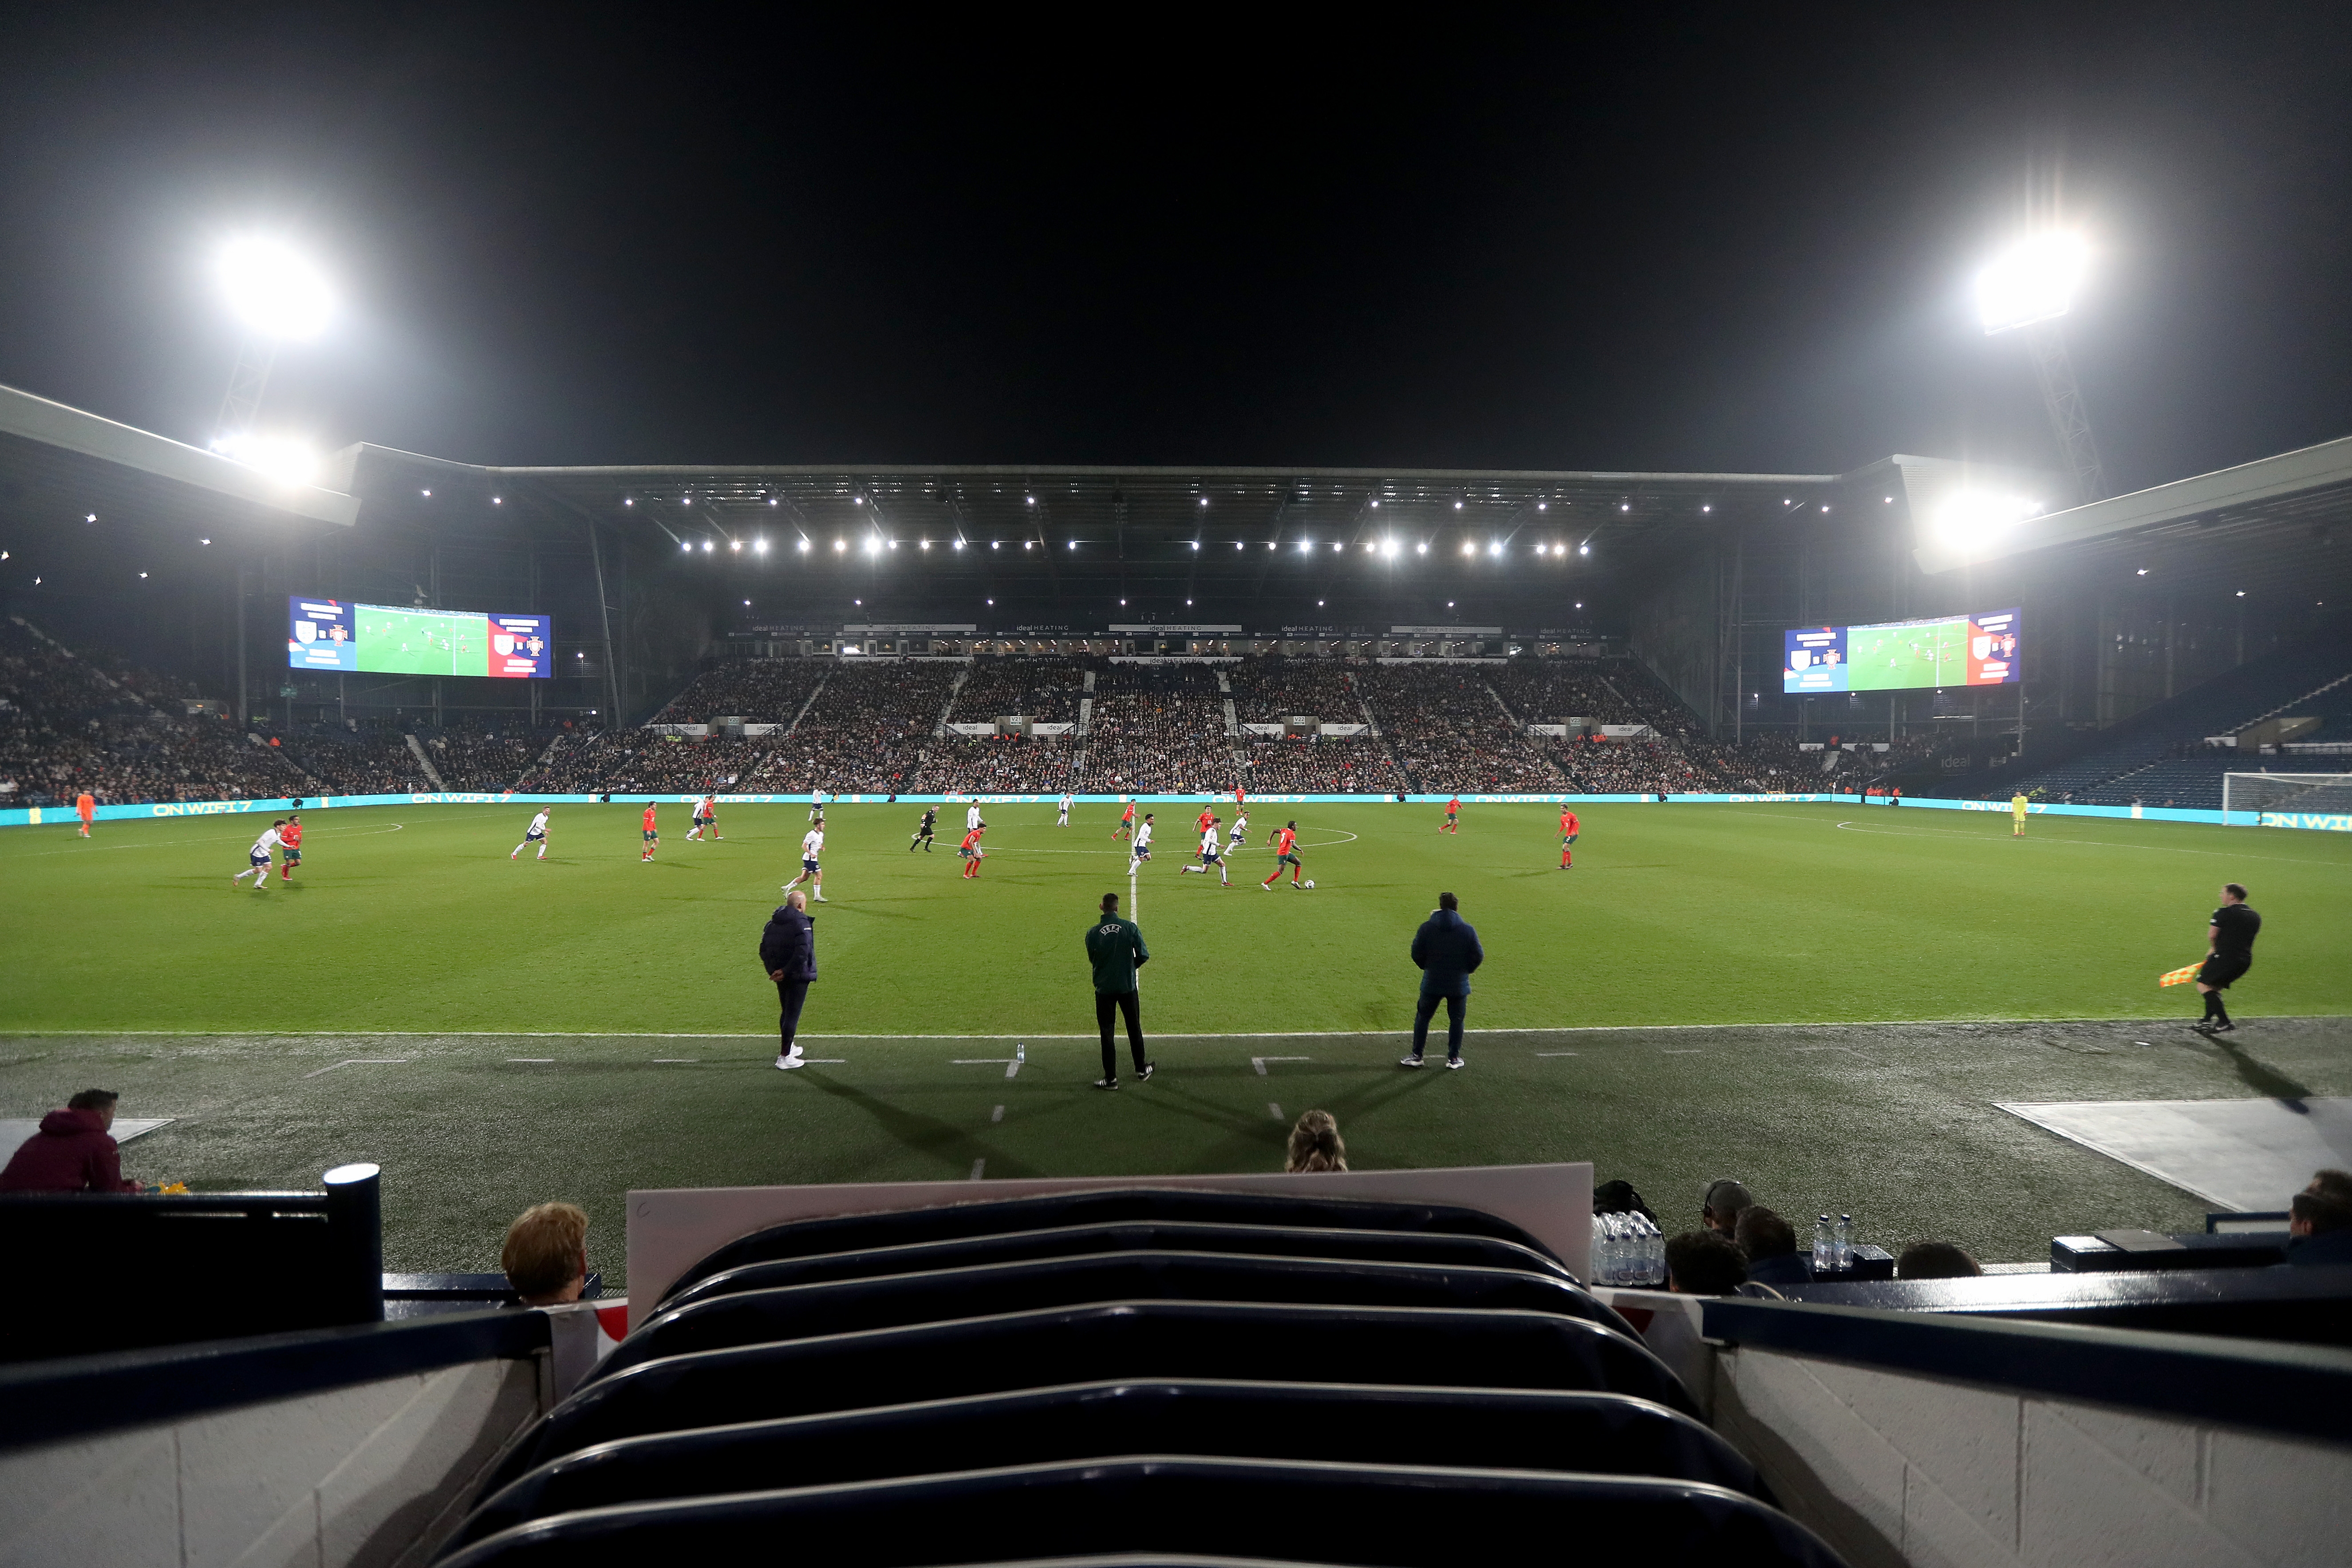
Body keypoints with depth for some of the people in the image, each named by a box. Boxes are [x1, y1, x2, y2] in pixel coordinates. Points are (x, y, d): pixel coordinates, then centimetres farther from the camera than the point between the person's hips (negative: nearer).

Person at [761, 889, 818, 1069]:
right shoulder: (802, 923, -17)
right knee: (792, 1015, -1)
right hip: (798, 977, -8)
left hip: (781, 975, 8)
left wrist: (772, 970, 5)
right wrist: (786, 972, -19)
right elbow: (802, 953, -26)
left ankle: (788, 1047, 35)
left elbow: (764, 949, 9)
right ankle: (784, 1057, 2)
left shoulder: (772, 923, 9)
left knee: (786, 1012, 21)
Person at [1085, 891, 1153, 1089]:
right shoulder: (1130, 928, -10)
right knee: (1134, 1028, 18)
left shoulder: (1093, 933, -9)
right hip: (1128, 987, 1)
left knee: (1107, 1033, 9)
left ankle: (1111, 1078, 12)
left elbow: (1092, 959, 3)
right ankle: (1141, 1069, 31)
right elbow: (1144, 955, -7)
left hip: (1104, 989, -1)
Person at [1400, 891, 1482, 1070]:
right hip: (1459, 985, 0)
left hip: (1432, 983, 0)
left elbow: (1417, 953, -3)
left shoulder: (1427, 927, -6)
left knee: (1422, 1018, 13)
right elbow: (1478, 956, -3)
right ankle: (1454, 1058, 18)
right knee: (1456, 1020, 14)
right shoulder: (1467, 930, -6)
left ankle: (1417, 1056, 15)